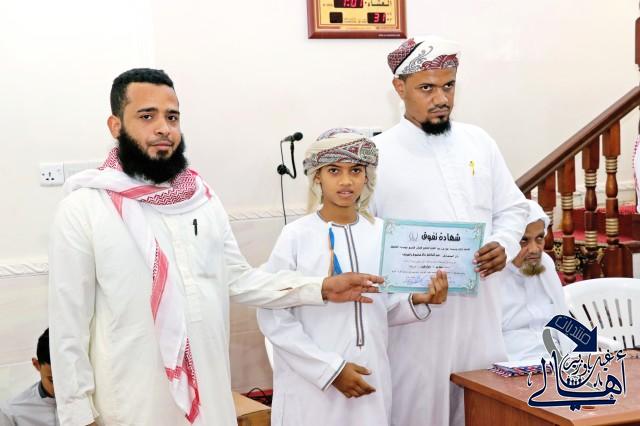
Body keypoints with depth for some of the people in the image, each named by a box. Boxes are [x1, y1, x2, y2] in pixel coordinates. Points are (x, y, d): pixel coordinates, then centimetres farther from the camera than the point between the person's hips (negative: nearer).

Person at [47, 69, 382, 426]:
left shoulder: (202, 198, 5)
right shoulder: (83, 209, -8)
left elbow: (238, 280, 8)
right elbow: (70, 324, -7)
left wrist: (320, 288, 0)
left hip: (208, 394, 4)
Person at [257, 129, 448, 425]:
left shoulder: (382, 233, 2)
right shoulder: (297, 236, -9)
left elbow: (384, 311, 10)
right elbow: (273, 317, -11)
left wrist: (417, 302, -8)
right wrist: (330, 369, -14)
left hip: (368, 381, 3)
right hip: (312, 385, -3)